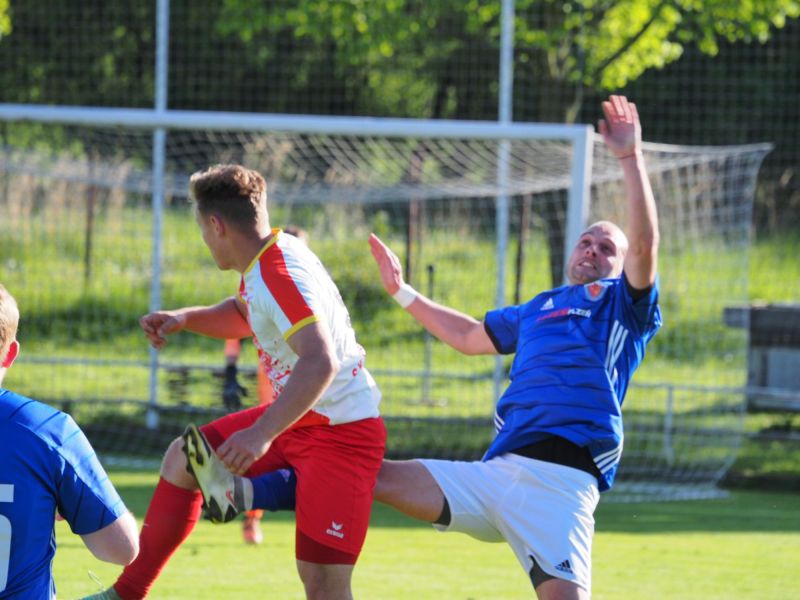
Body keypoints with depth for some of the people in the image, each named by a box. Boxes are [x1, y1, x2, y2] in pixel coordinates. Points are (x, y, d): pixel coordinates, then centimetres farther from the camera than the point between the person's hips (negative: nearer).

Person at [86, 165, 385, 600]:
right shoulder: (266, 261, 5)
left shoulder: (280, 277, -25)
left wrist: (263, 433, -47)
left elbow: (320, 363, -39)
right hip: (300, 418, 11)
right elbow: (243, 316, 28)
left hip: (339, 432, -11)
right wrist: (184, 318, 10)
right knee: (183, 458, 17)